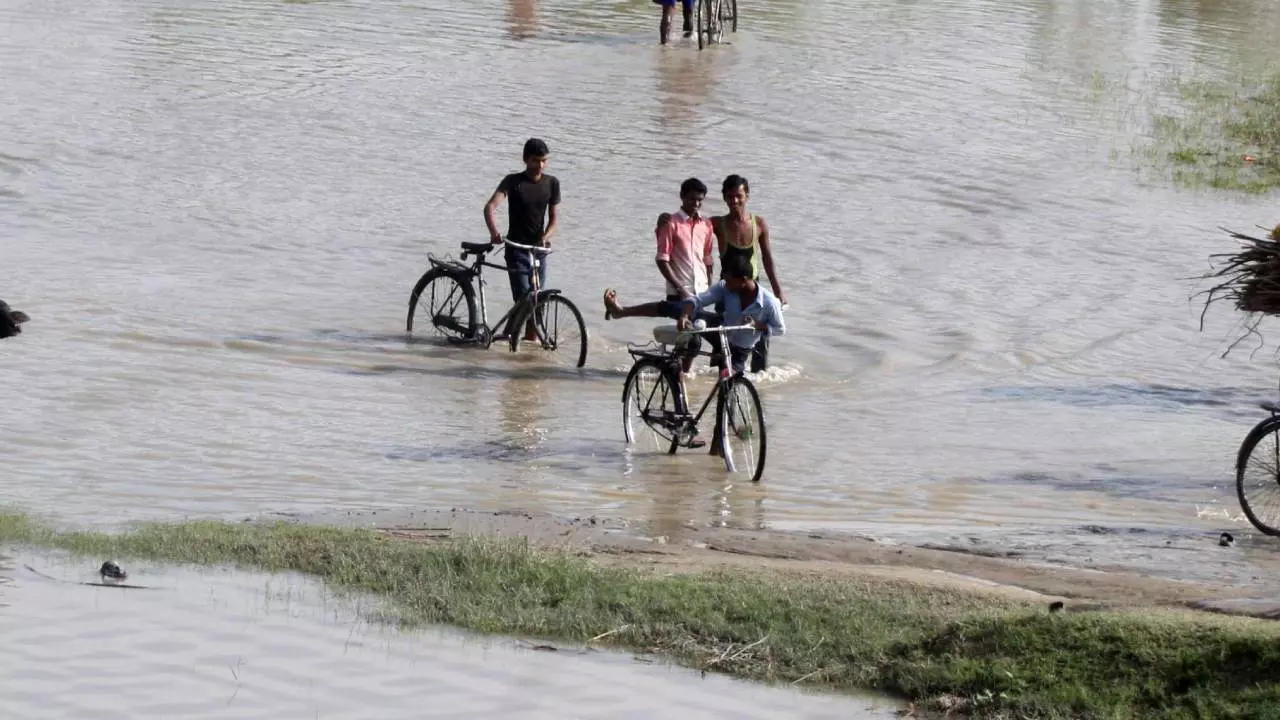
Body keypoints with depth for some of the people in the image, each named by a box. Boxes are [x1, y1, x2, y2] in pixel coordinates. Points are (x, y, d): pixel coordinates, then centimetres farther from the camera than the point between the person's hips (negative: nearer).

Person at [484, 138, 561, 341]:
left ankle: (531, 338, 16)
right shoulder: (513, 181, -10)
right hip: (517, 250, -4)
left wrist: (546, 237, -17)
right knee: (523, 301, -13)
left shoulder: (551, 183, 3)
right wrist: (494, 231, -40)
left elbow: (554, 217, 4)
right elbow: (490, 206, -22)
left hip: (539, 248, 4)